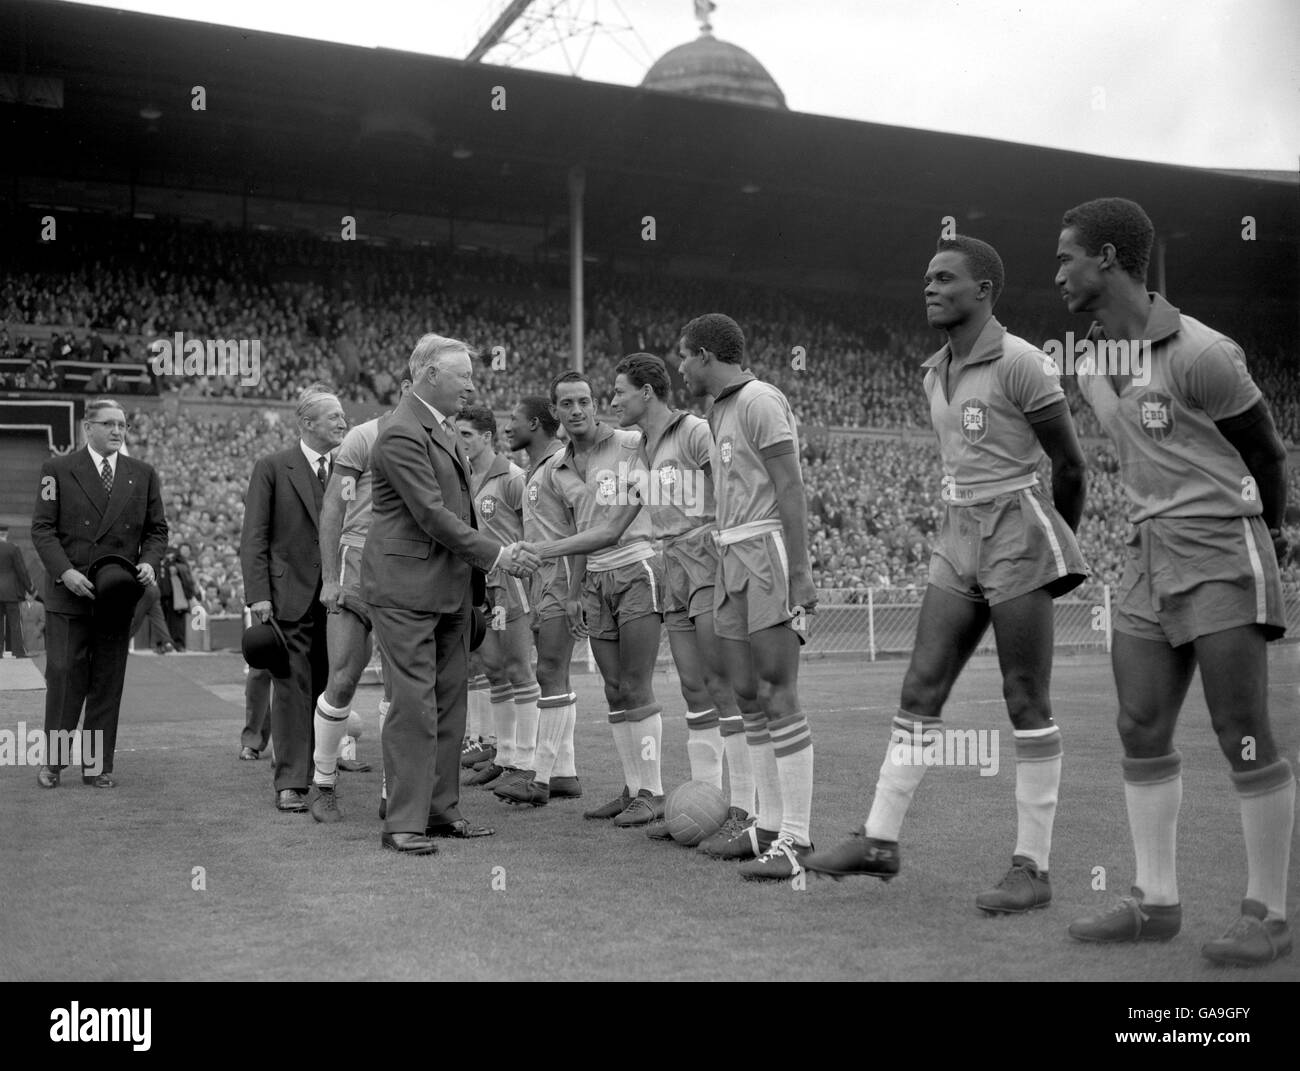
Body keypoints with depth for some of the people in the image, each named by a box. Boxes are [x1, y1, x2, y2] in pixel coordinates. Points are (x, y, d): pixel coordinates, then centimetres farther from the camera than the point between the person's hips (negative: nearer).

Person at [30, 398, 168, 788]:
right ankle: (53, 761, 11)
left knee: (108, 682, 5)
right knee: (64, 675, -2)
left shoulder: (143, 475, 11)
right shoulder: (58, 470, 2)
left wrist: (150, 563, -7)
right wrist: (65, 572, -15)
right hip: (68, 593, -2)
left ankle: (98, 765, 12)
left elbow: (156, 529, 13)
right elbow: (42, 528, -2)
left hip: (119, 594, 2)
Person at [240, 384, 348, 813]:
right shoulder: (272, 468, 0)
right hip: (290, 596, -4)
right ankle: (290, 783, 2)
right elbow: (254, 538, -2)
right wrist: (258, 594, -10)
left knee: (330, 690, 7)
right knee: (292, 689, -3)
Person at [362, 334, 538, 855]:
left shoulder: (444, 427, 16)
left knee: (449, 701, 12)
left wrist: (475, 574, 11)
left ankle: (441, 810, 21)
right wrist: (495, 555, -15)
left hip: (451, 586, 10)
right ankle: (403, 822, 0)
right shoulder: (401, 435, -15)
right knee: (414, 705, -7)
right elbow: (432, 515, -19)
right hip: (407, 587, -10)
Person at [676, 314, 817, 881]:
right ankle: (768, 825, 16)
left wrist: (800, 572, -20)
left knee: (778, 694, -10)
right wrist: (722, 572, 16)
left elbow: (790, 489, -14)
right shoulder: (720, 411, 20)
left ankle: (795, 839, -8)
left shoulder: (760, 401, -8)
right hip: (732, 556, 9)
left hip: (767, 549, -9)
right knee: (746, 693, 9)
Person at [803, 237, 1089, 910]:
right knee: (920, 687, 4)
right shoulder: (935, 374, 13)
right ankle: (880, 839, 11)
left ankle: (1032, 868, 4)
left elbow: (1070, 463, -4)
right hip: (957, 536, 7)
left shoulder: (1018, 363, -10)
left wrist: (1061, 542, 10)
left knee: (1026, 703, -2)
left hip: (1016, 534, -7)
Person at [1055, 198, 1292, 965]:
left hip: (1221, 554, -8)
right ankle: (1157, 902, 16)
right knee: (1142, 731, 7)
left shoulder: (1199, 355, -15)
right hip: (1152, 556, 8)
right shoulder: (1096, 366, 9)